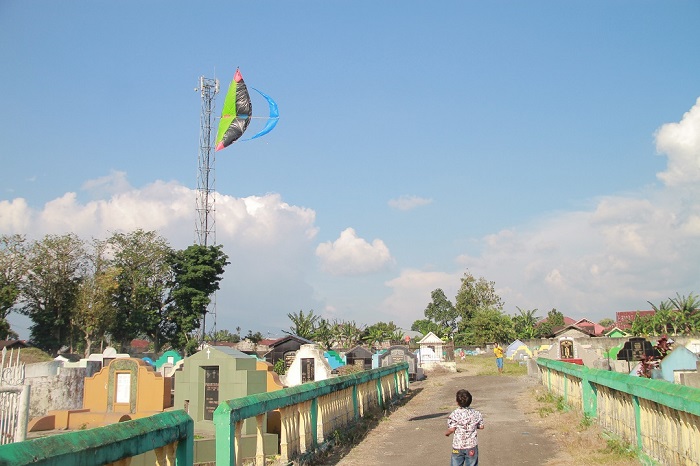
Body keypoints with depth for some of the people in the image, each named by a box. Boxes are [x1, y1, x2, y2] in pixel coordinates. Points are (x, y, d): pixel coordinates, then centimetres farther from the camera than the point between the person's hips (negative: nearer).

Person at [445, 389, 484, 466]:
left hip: (458, 446, -2)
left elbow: (451, 429, -15)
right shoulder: (476, 414, -2)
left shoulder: (454, 414, -11)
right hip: (472, 445, 2)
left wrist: (447, 433, 6)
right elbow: (481, 426, 6)